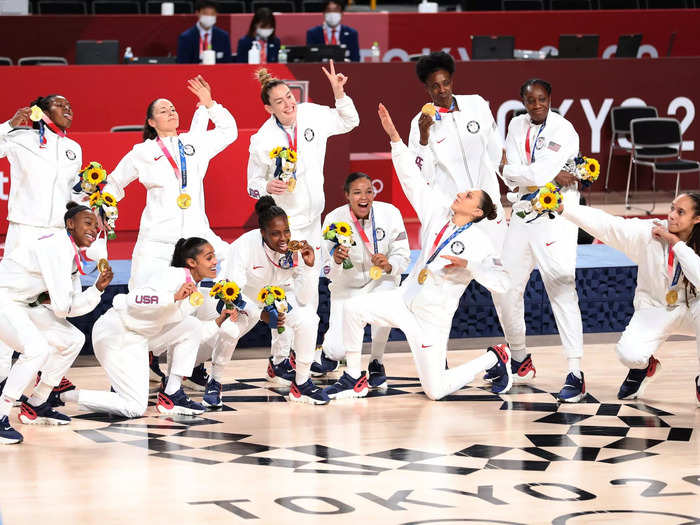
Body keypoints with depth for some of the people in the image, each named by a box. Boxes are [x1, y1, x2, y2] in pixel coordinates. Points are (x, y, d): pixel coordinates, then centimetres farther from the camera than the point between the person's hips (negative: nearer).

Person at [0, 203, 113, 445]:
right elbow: (62, 306, -23)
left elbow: (73, 307, 8)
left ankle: (35, 406, 20)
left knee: (73, 339, 11)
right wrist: (48, 301, -1)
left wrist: (98, 288, -5)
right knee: (37, 349, -30)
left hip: (22, 304, 11)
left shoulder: (73, 254, 9)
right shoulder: (57, 248, -21)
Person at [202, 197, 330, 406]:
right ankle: (215, 382, -4)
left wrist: (309, 265, -36)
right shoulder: (245, 246, -32)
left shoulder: (297, 248, -23)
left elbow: (302, 299, -21)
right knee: (229, 330, -32)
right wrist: (261, 314, -47)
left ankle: (302, 383, -6)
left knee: (307, 318, -24)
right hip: (243, 300, -3)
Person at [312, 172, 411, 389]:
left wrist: (388, 265, -33)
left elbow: (403, 256, -10)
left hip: (381, 280, 0)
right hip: (346, 284, 0)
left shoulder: (389, 213, -14)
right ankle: (327, 355, 26)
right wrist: (335, 260, -38)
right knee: (338, 349, -17)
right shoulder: (334, 219, -16)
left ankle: (376, 363, -10)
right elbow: (327, 269, -14)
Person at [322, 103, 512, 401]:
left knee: (435, 391, -4)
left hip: (433, 317, -5)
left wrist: (467, 264, -30)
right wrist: (394, 137, -7)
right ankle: (354, 380, -2)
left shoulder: (478, 244, -14)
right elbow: (412, 179, -1)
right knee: (354, 309, -16)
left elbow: (501, 282, -22)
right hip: (405, 299, 5)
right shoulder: (437, 215, 1)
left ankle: (494, 359, 21)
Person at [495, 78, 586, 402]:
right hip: (523, 215, 6)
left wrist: (524, 175, -2)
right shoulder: (517, 127, 9)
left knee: (561, 291, -15)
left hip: (555, 218, -6)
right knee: (506, 289, 8)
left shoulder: (564, 131, -6)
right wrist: (551, 175, -8)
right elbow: (510, 173, -2)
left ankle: (575, 374, -20)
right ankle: (520, 360, 29)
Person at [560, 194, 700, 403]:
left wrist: (677, 243, -28)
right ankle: (646, 365, 15)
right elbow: (606, 225, -23)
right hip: (654, 310, 0)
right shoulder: (649, 233, -14)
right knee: (629, 354, -28)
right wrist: (562, 208, -34)